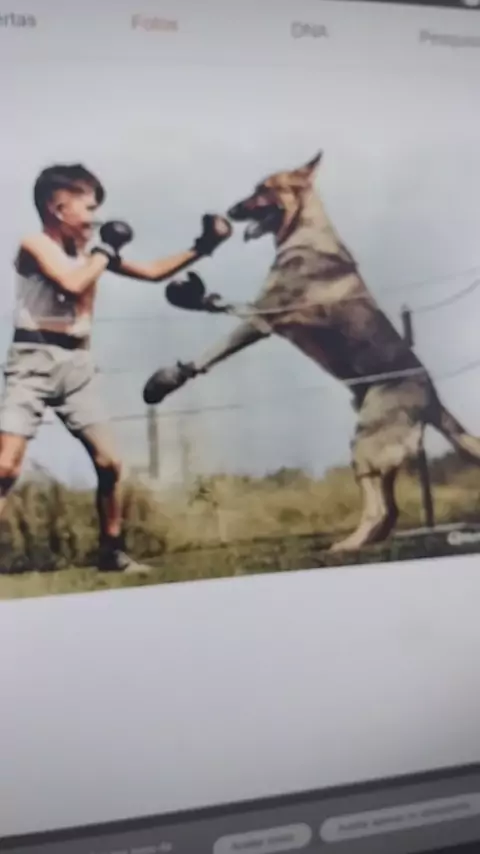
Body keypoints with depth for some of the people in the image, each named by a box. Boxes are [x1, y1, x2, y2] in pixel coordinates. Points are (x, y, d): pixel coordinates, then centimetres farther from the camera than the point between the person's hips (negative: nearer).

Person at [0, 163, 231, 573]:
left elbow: (154, 272, 16)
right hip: (34, 360, -6)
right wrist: (107, 250, -9)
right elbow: (73, 283, -23)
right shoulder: (35, 244, -6)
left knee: (109, 462, 5)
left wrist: (201, 247, 10)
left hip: (78, 364, 6)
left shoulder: (93, 252, 12)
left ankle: (113, 552, 20)